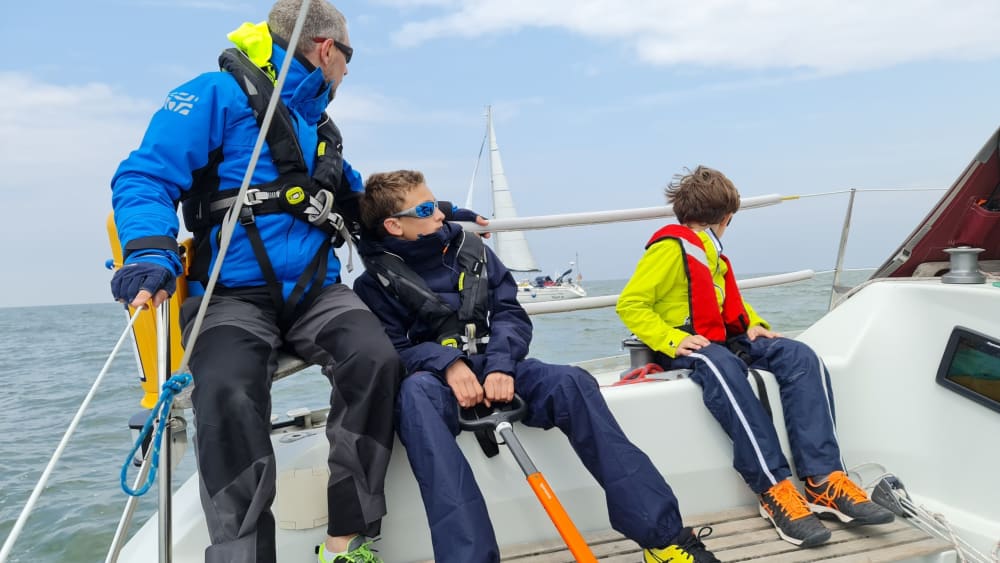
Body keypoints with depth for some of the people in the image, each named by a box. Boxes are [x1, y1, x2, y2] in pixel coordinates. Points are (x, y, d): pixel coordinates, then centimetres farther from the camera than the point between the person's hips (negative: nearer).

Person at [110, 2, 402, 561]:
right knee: (230, 398, -33)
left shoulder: (321, 130, 25)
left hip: (316, 290, 5)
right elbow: (144, 178, -6)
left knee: (377, 360, -23)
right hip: (232, 295, -5)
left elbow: (366, 206, 38)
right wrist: (151, 255, -25)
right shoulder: (221, 94, 3)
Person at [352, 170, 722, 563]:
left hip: (492, 367, 3)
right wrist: (448, 364, -26)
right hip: (436, 379, -2)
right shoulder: (374, 283, 1)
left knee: (570, 382, -25)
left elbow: (510, 313, 4)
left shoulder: (471, 250, 11)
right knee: (416, 392, -39)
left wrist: (500, 365, -16)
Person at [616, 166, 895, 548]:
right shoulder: (671, 246, -8)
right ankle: (775, 491, -39)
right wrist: (671, 340, -25)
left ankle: (824, 481, -26)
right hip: (685, 346, -8)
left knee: (800, 357, -16)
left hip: (725, 339, 8)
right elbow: (629, 305, -14)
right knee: (721, 368, -41)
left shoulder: (711, 251, 21)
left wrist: (753, 324, 11)